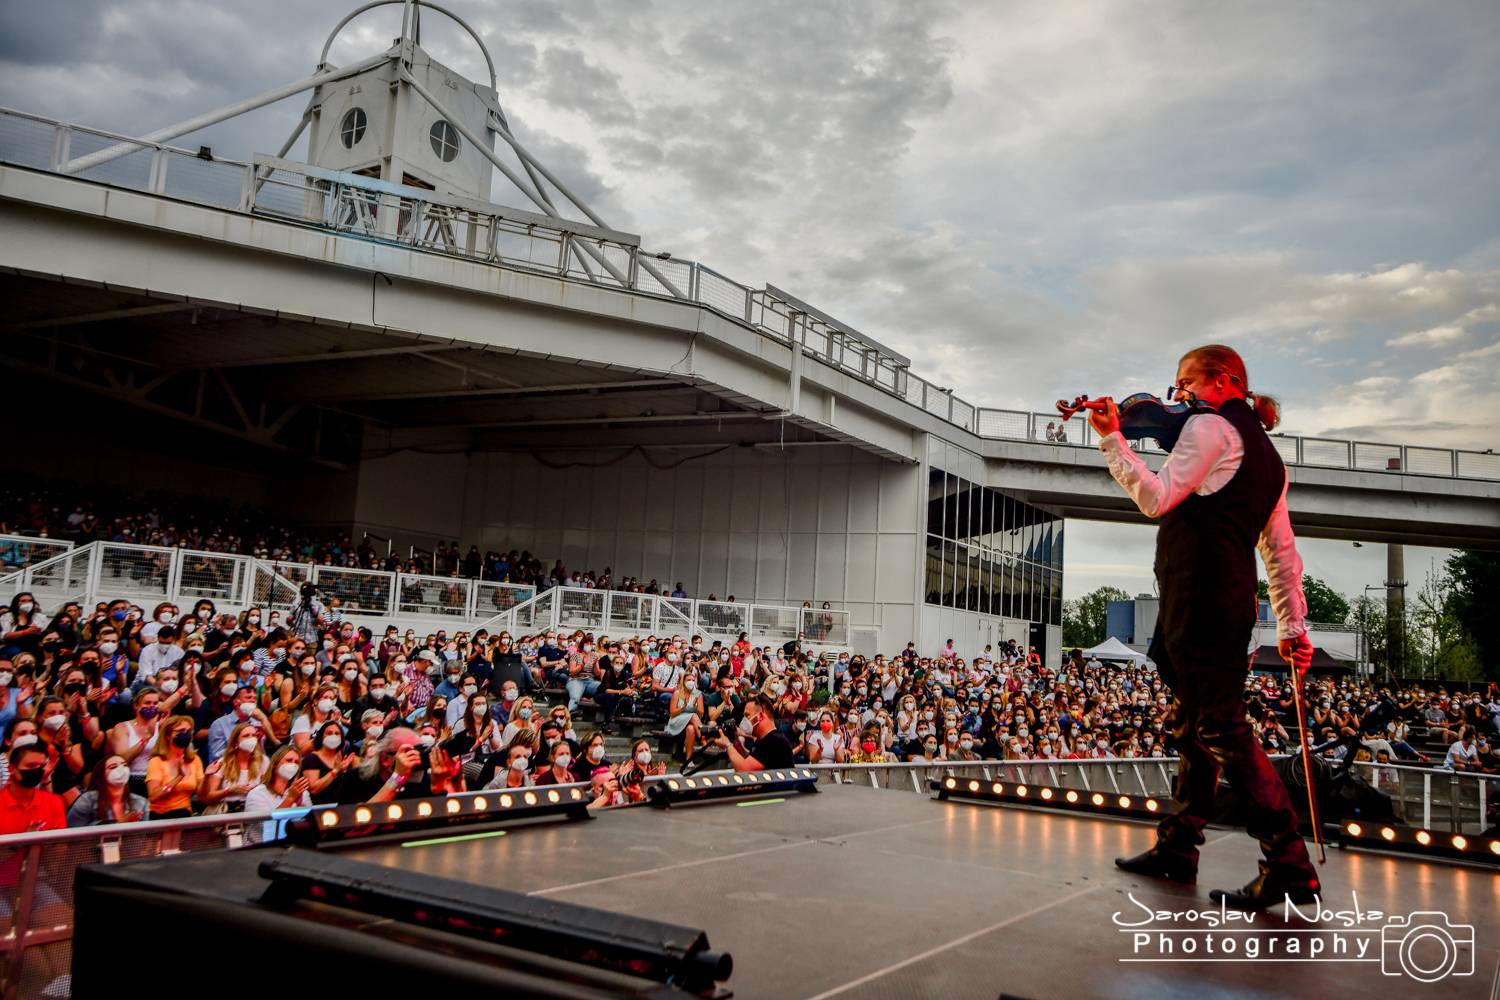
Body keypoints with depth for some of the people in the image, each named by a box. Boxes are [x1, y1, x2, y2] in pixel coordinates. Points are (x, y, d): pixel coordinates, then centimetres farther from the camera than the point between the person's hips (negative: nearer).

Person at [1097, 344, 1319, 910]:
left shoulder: (1211, 426, -3)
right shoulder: (1265, 454, 24)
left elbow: (1157, 499, -13)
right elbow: (1282, 552, 21)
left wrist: (1112, 439, -9)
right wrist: (1292, 626, 20)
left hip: (1199, 591, -10)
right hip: (1234, 599, 10)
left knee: (1221, 725, -10)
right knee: (1194, 721, 15)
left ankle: (1289, 866, -10)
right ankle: (1176, 848, 23)